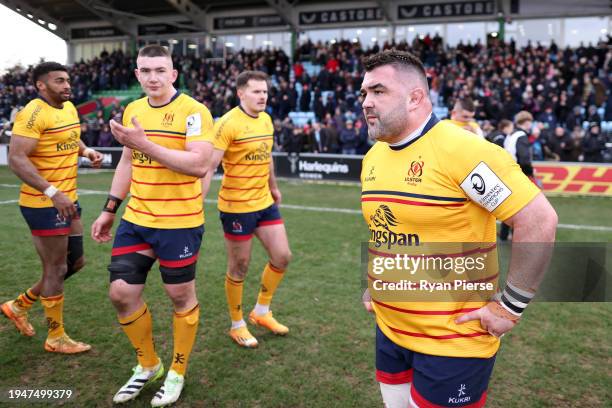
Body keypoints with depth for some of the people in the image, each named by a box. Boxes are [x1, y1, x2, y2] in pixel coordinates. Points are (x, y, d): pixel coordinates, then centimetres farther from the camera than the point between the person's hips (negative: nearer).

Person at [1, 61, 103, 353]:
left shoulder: (69, 108, 10)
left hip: (67, 201, 9)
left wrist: (86, 151, 8)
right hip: (44, 205, -9)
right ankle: (56, 338, 20)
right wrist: (53, 193, -31)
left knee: (75, 262, 18)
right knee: (56, 270, 2)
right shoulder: (34, 113, -17)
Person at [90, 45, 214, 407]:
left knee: (181, 297, 7)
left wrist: (146, 144, -26)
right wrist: (110, 209, 19)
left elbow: (199, 165, -24)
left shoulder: (193, 111, -12)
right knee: (122, 293, 8)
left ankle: (177, 373, 30)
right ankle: (148, 366, 31)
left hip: (179, 224, -6)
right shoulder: (133, 110, 9)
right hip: (135, 220, 7)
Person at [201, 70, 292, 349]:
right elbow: (209, 166, -20)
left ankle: (261, 312, 29)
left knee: (282, 256, 8)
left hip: (265, 202, 7)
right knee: (239, 268, 6)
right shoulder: (228, 123, -16)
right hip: (237, 206, -7)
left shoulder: (266, 120, 7)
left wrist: (273, 188, 28)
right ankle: (237, 325, 26)